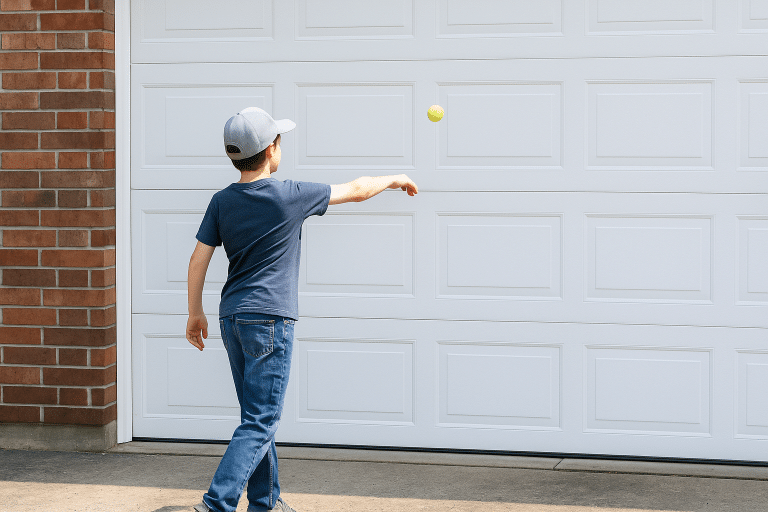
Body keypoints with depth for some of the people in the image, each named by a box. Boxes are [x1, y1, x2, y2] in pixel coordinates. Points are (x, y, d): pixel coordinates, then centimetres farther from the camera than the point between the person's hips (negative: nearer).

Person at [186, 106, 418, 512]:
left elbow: (198, 259, 3)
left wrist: (195, 313, 14)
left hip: (232, 318, 6)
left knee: (259, 416, 17)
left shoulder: (222, 201, 4)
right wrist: (395, 179, 21)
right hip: (269, 318, -6)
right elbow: (356, 190, 4)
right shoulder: (291, 196, -8)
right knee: (259, 424, -6)